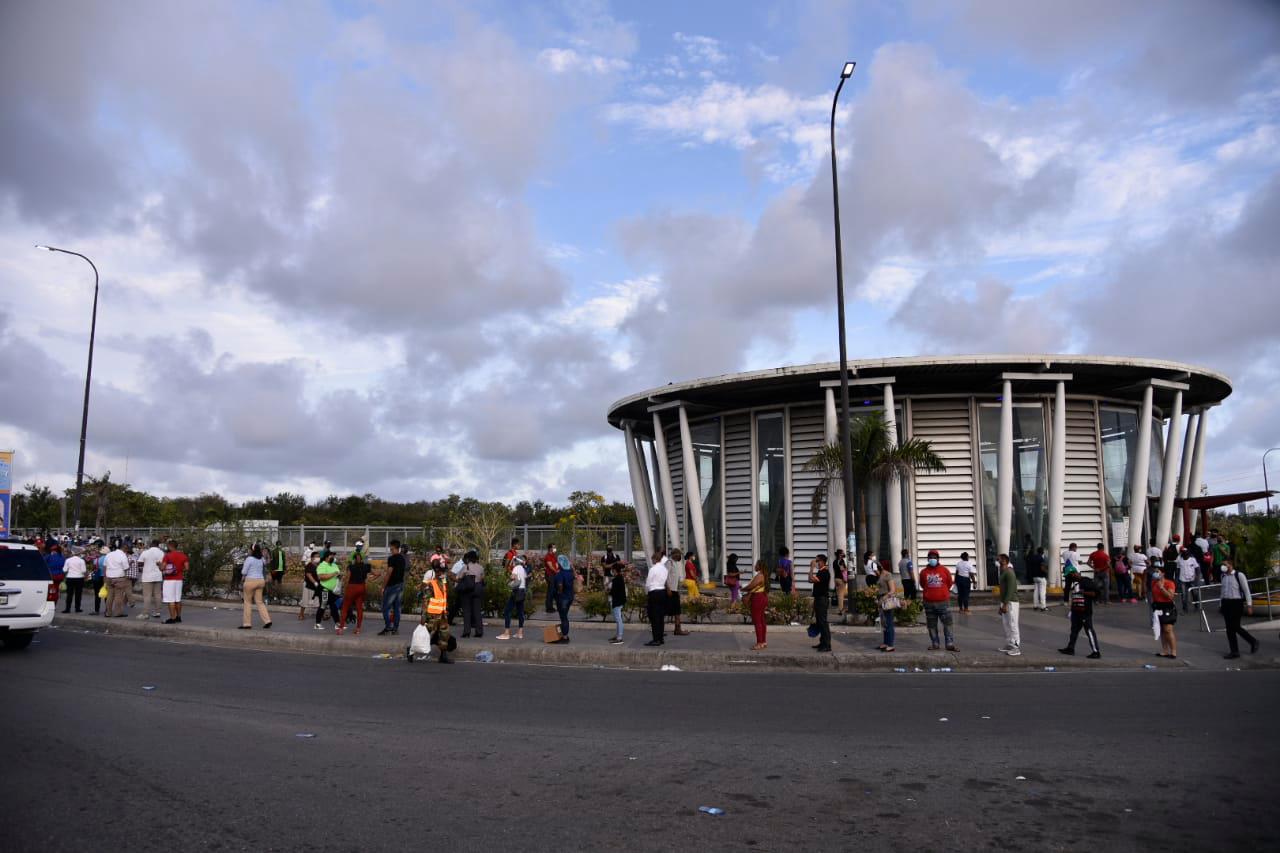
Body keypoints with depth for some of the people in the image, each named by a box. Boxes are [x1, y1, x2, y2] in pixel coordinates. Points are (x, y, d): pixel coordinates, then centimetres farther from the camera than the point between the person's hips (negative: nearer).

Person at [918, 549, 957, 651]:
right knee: (932, 625, 7)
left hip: (943, 602, -1)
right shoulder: (924, 572, 3)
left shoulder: (944, 570, 0)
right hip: (929, 603, 2)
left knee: (947, 623, -2)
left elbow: (949, 583, 10)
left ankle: (950, 644, 1)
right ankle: (934, 644, 16)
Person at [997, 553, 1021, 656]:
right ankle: (1009, 645, 21)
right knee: (1005, 624, 13)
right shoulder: (1003, 572, 15)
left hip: (1011, 603, -10)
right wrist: (1002, 604, 21)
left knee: (1012, 625, -7)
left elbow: (1010, 590, -22)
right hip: (1005, 602, 10)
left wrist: (1005, 604, -24)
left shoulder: (1009, 573, -15)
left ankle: (1016, 648, -4)